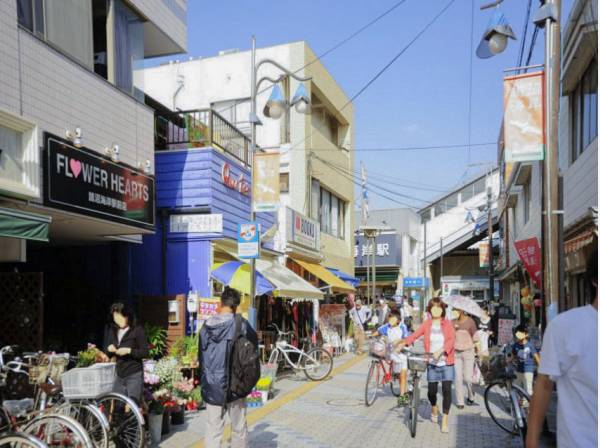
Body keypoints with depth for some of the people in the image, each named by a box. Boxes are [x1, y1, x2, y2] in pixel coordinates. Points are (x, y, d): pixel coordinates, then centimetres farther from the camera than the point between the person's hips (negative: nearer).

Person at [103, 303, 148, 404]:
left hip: (134, 374, -6)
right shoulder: (112, 330, 9)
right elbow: (107, 354, 14)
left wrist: (129, 351, -22)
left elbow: (145, 352, -10)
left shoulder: (137, 330, -8)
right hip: (119, 375, 6)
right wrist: (109, 350, -8)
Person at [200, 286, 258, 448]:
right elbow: (254, 344, 1)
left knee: (213, 430, 7)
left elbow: (201, 356, 7)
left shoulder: (207, 325, 1)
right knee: (239, 428, 12)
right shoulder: (239, 323, -11)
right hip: (233, 384, -3)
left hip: (210, 386, 3)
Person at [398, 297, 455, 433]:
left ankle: (445, 421, 4)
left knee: (447, 390, -9)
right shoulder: (426, 324, 3)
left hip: (446, 363, -1)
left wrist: (441, 350, -32)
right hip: (432, 363, 1)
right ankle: (434, 408, 39)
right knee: (432, 390, 4)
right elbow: (415, 334, -10)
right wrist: (404, 343, -27)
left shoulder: (448, 324, -1)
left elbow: (451, 340, -15)